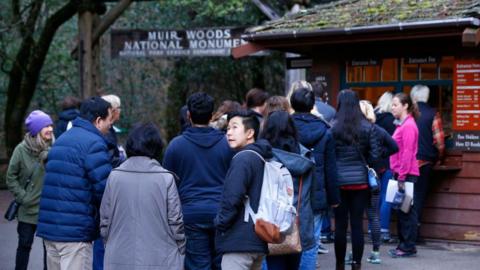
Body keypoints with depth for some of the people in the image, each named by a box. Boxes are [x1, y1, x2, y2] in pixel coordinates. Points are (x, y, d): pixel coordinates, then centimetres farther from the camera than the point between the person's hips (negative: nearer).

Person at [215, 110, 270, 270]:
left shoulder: (242, 159, -14)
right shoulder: (263, 158, 14)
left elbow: (232, 199, -21)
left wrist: (220, 223, -7)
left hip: (239, 241, -10)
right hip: (259, 243, 10)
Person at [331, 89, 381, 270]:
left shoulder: (333, 127, -7)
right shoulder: (368, 127, 0)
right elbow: (375, 155, 0)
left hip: (338, 181, -1)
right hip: (360, 181, 1)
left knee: (340, 224, 6)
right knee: (357, 224, 5)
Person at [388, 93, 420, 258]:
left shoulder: (408, 126, -13)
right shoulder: (402, 125, 15)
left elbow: (407, 153, -17)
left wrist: (402, 176, -18)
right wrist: (397, 173, 13)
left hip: (406, 174, -9)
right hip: (401, 173, 9)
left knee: (406, 211, -4)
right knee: (401, 210, 13)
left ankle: (408, 247, 1)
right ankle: (403, 244, 19)